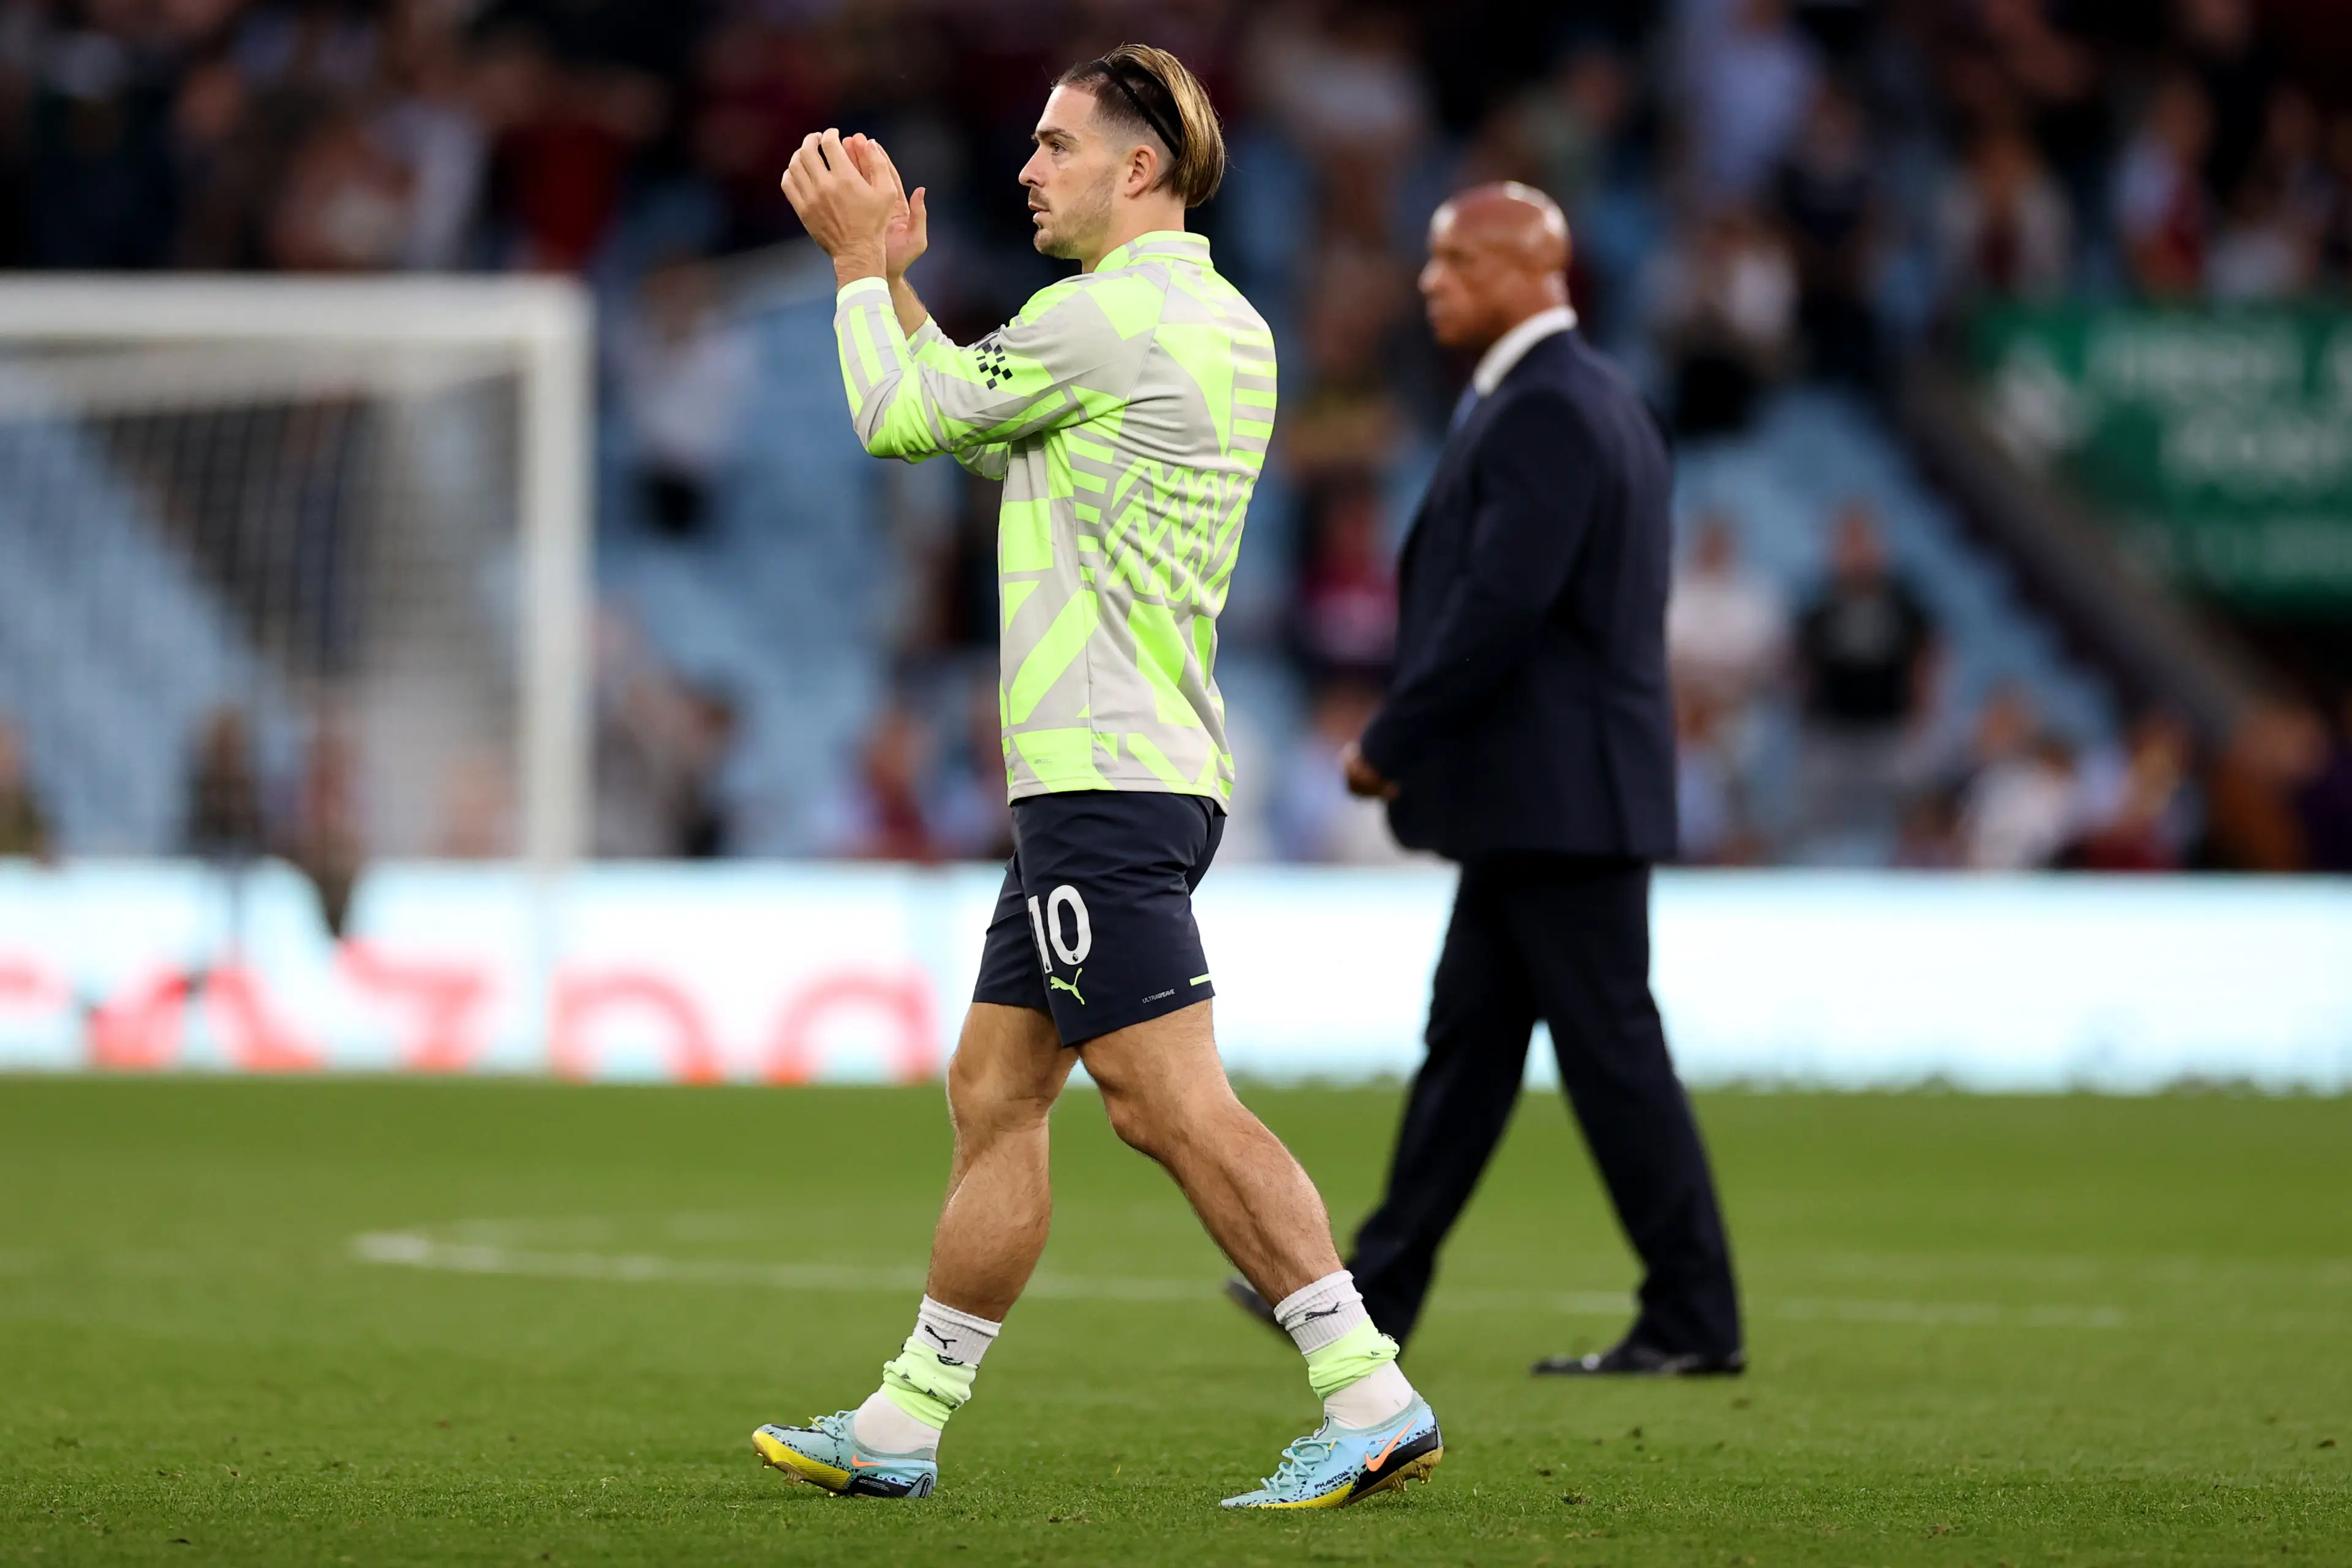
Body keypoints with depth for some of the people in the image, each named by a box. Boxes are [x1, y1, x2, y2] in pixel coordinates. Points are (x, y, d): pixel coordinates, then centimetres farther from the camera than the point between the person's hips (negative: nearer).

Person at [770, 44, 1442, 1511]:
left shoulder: (1114, 314, -13)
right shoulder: (1223, 327, 17)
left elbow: (903, 416, -4)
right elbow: (983, 429, 29)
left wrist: (864, 262, 11)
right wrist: (893, 271, 27)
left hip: (1105, 777, -10)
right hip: (1124, 776, 10)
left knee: (1169, 1098, -14)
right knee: (993, 1095, 13)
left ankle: (1371, 1397, -18)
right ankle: (902, 1428, 18)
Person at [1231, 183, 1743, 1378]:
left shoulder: (1542, 415, -16)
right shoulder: (1599, 402, 16)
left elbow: (1500, 607, -23)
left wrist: (1391, 743, -14)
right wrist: (1415, 741, 16)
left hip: (1561, 796, -10)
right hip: (1543, 796, 10)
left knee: (1610, 1052, -5)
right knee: (1467, 1043, 11)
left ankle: (1694, 1322, -1)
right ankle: (1373, 1299, 15)